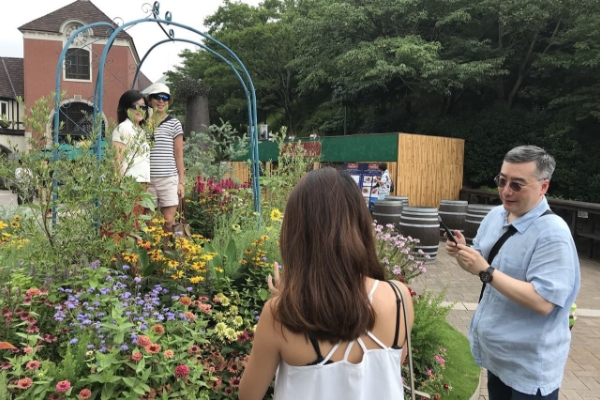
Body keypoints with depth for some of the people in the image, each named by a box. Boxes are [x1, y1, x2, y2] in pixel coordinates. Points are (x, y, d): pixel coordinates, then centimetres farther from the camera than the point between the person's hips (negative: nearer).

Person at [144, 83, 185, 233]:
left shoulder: (174, 123, 3)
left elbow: (179, 155, 4)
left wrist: (181, 181, 0)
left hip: (169, 179, -2)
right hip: (147, 180, 2)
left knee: (168, 222, -2)